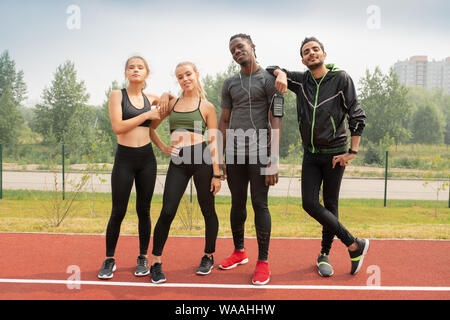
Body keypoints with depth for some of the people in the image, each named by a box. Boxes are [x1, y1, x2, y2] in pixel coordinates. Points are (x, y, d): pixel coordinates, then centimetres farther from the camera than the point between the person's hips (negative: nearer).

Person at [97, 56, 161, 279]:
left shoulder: (150, 99, 9)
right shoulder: (117, 95, -1)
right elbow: (118, 127, -13)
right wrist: (146, 115, -12)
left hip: (147, 159, 3)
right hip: (124, 159, -3)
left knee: (143, 210, 8)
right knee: (118, 212, -1)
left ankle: (143, 258, 20)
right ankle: (109, 260, 16)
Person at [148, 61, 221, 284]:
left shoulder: (207, 107, 7)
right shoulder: (171, 103, 15)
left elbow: (214, 142, 3)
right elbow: (151, 127, 24)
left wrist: (216, 174, -2)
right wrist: (162, 148, 9)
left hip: (202, 159, -2)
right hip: (177, 162, 2)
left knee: (208, 211, 8)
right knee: (167, 212, -5)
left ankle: (209, 256, 27)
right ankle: (156, 262, 9)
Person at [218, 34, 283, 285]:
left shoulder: (268, 79, 1)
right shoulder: (230, 84, 15)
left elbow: (276, 121, -6)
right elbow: (224, 122, 15)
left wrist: (273, 159, -14)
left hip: (259, 151, -4)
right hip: (234, 153, 5)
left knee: (260, 205, -3)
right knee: (237, 204, 11)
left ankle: (263, 262, 6)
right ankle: (239, 252, 27)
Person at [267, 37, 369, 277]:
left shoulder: (341, 79, -5)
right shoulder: (301, 80, 5)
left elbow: (357, 116, -6)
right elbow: (271, 70, 13)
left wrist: (352, 151, -10)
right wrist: (281, 74, -11)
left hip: (334, 153, -3)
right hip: (310, 153, 4)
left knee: (330, 205, 4)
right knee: (309, 203, -6)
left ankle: (324, 254, 23)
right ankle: (354, 244, 6)